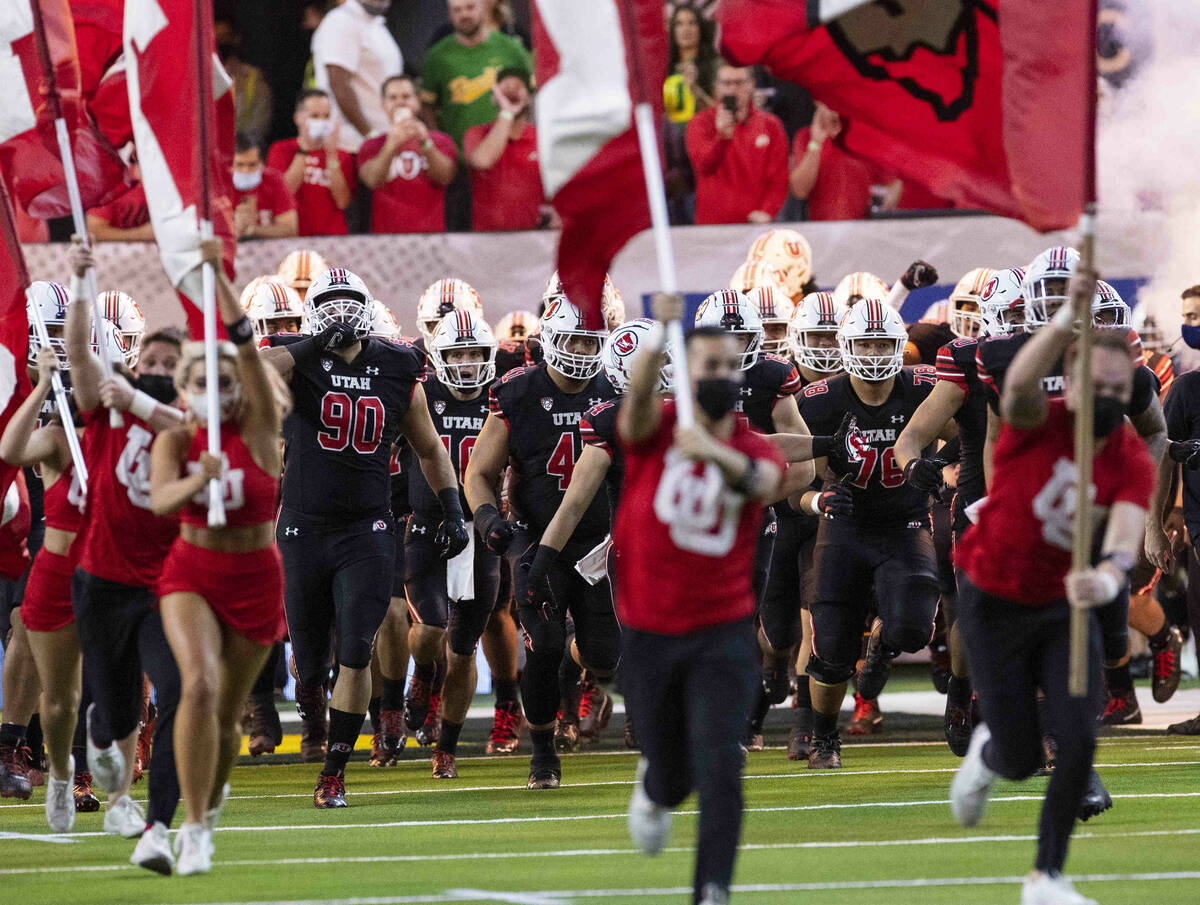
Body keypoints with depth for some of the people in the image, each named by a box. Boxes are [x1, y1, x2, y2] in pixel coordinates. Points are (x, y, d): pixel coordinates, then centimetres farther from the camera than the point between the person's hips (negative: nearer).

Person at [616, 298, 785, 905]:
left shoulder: (755, 450, -1)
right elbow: (638, 392, -28)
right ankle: (653, 792, 48)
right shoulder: (654, 429, -3)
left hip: (722, 633, 0)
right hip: (650, 633, 0)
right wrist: (660, 339, -51)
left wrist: (717, 453, -50)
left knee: (719, 767, -15)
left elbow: (763, 480, -26)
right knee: (672, 773, 12)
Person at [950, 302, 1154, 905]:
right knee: (1022, 759, 2)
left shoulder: (1133, 463, -13)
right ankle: (986, 754, 42)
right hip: (994, 603, -2)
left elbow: (1125, 536, -31)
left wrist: (1107, 578, -55)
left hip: (1066, 607, 2)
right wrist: (1068, 318, -60)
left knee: (1078, 740, -14)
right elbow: (1021, 383, -43)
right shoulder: (1036, 422, -18)